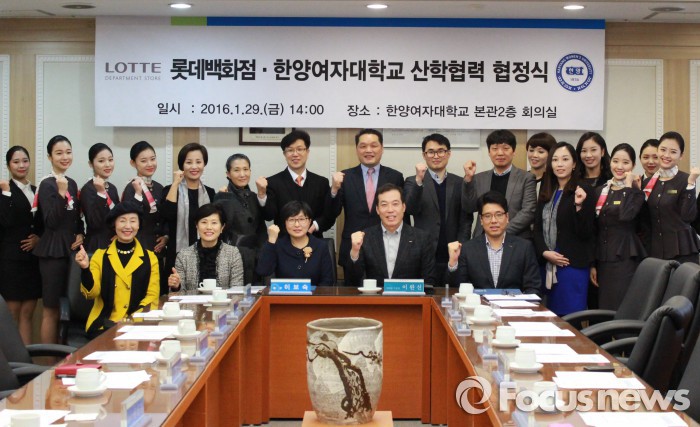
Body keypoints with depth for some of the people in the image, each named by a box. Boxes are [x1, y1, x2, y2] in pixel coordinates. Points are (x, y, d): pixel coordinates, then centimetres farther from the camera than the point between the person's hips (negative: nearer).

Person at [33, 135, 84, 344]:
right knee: (51, 310, -2)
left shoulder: (71, 183, 11)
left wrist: (80, 234, 1)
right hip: (52, 251, -8)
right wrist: (61, 193, -28)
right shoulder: (47, 185, -11)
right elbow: (51, 221, -19)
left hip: (69, 249, 8)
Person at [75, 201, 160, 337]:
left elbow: (152, 296, 3)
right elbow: (91, 293, 1)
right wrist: (85, 269, -17)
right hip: (104, 324, 0)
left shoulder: (150, 258, 8)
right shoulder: (100, 255, 9)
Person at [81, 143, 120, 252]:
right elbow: (94, 223, -20)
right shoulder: (87, 189, -11)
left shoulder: (112, 188, 12)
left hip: (115, 245, 7)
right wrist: (101, 193, -24)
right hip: (96, 247, -7)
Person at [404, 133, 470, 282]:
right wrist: (419, 181, -23)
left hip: (453, 258, 2)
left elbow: (465, 220, 11)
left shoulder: (459, 183, 10)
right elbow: (410, 209, -11)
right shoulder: (413, 182, 5)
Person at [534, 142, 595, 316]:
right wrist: (544, 252, -5)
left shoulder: (584, 192, -3)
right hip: (547, 266, 5)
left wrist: (579, 206, -23)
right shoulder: (546, 193, 14)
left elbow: (585, 233, -8)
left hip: (572, 266, -5)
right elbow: (538, 228, 12)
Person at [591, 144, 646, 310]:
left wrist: (628, 185, -11)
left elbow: (627, 215, -22)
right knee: (603, 308, 5)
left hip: (625, 259, -5)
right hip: (603, 259, 5)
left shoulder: (635, 192, 0)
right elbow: (594, 230, 13)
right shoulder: (600, 191, 13)